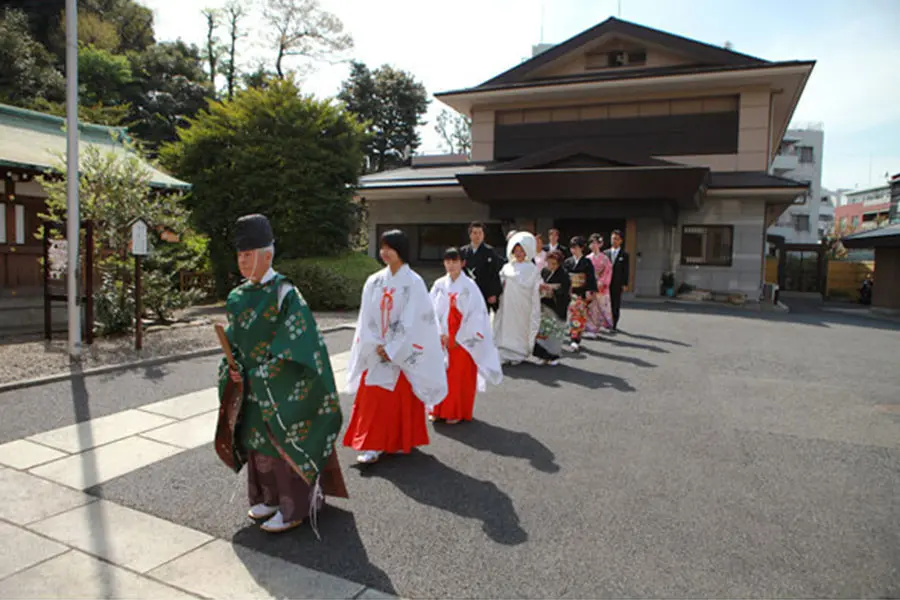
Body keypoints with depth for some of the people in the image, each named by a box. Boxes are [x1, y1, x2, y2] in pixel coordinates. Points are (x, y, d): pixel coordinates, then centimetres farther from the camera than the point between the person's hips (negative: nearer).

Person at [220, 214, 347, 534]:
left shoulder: (284, 293, -16)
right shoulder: (239, 296, 7)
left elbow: (300, 343, -19)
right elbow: (233, 338, 15)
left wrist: (264, 374, -18)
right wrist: (233, 368, -2)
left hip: (281, 387, -7)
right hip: (252, 386, 7)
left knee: (283, 443, 2)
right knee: (257, 440, 16)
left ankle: (293, 508, 16)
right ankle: (269, 498, 34)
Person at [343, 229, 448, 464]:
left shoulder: (414, 283, -9)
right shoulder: (374, 281, 3)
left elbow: (413, 321, -12)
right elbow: (367, 318, 2)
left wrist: (392, 350, -13)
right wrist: (374, 346, -9)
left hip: (403, 352, -3)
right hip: (376, 352, 4)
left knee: (403, 399, 6)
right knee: (373, 399, 3)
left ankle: (402, 442, 22)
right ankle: (373, 445, 12)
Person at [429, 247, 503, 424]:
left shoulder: (469, 286, -6)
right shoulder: (439, 285, 4)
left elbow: (476, 314, -8)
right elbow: (433, 311, 3)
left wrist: (460, 338, -10)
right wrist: (441, 334, -8)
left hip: (463, 340, -3)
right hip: (442, 338, 3)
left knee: (459, 375, 1)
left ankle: (457, 412, 13)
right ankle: (438, 409, 20)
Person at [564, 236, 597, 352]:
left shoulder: (586, 262, -2)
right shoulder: (568, 262, 9)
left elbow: (591, 278, -5)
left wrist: (589, 291, -13)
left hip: (582, 293, -4)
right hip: (570, 292, 4)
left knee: (579, 316, -5)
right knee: (572, 314, 4)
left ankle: (576, 340, -4)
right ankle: (575, 340, 12)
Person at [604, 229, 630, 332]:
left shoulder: (624, 254, 4)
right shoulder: (606, 253, 10)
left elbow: (626, 270, 1)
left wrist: (625, 284, -6)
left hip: (617, 284, -2)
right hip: (606, 283, 2)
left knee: (616, 306, 0)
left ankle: (614, 326, 6)